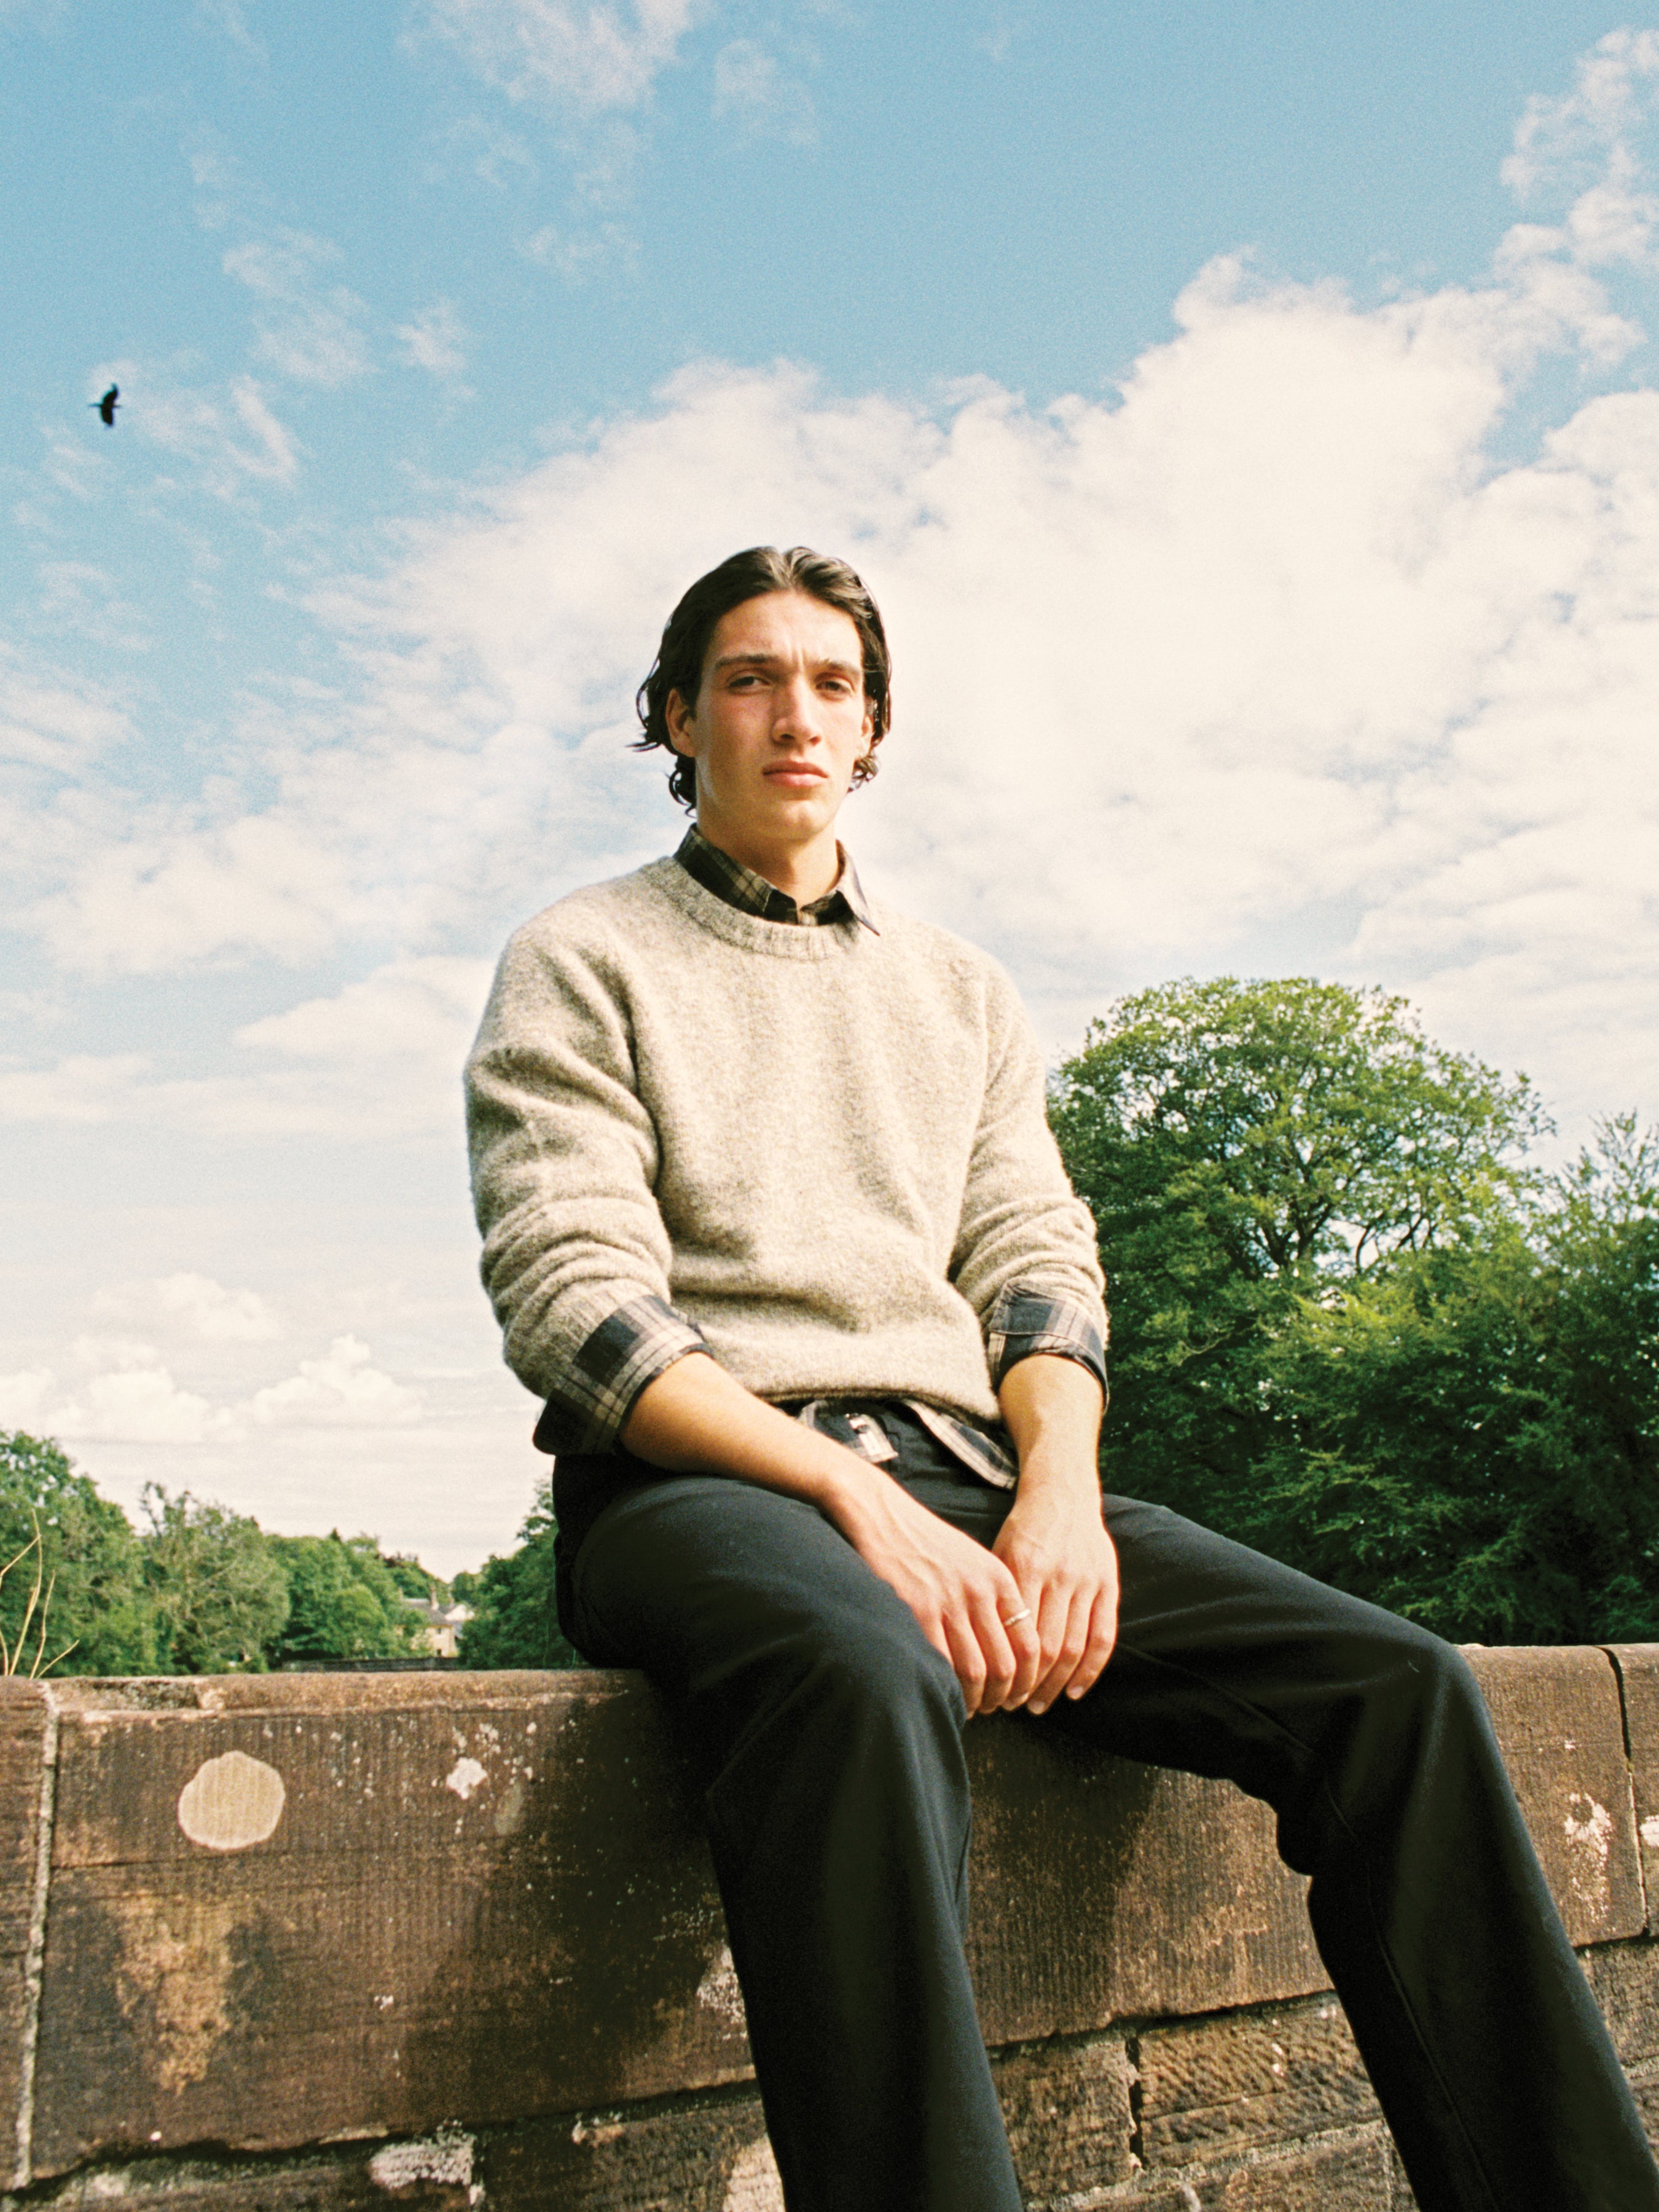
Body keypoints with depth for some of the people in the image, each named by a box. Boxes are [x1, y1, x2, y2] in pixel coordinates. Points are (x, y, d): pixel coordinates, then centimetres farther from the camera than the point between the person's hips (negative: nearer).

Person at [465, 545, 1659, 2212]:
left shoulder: (962, 994, 22)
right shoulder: (582, 964, 8)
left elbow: (1037, 1265, 13)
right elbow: (577, 1307, -5)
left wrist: (1058, 1489, -9)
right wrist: (855, 1496, -18)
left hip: (956, 1470, 5)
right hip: (696, 1481, -4)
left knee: (1397, 1687, -15)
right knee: (864, 1690, -40)